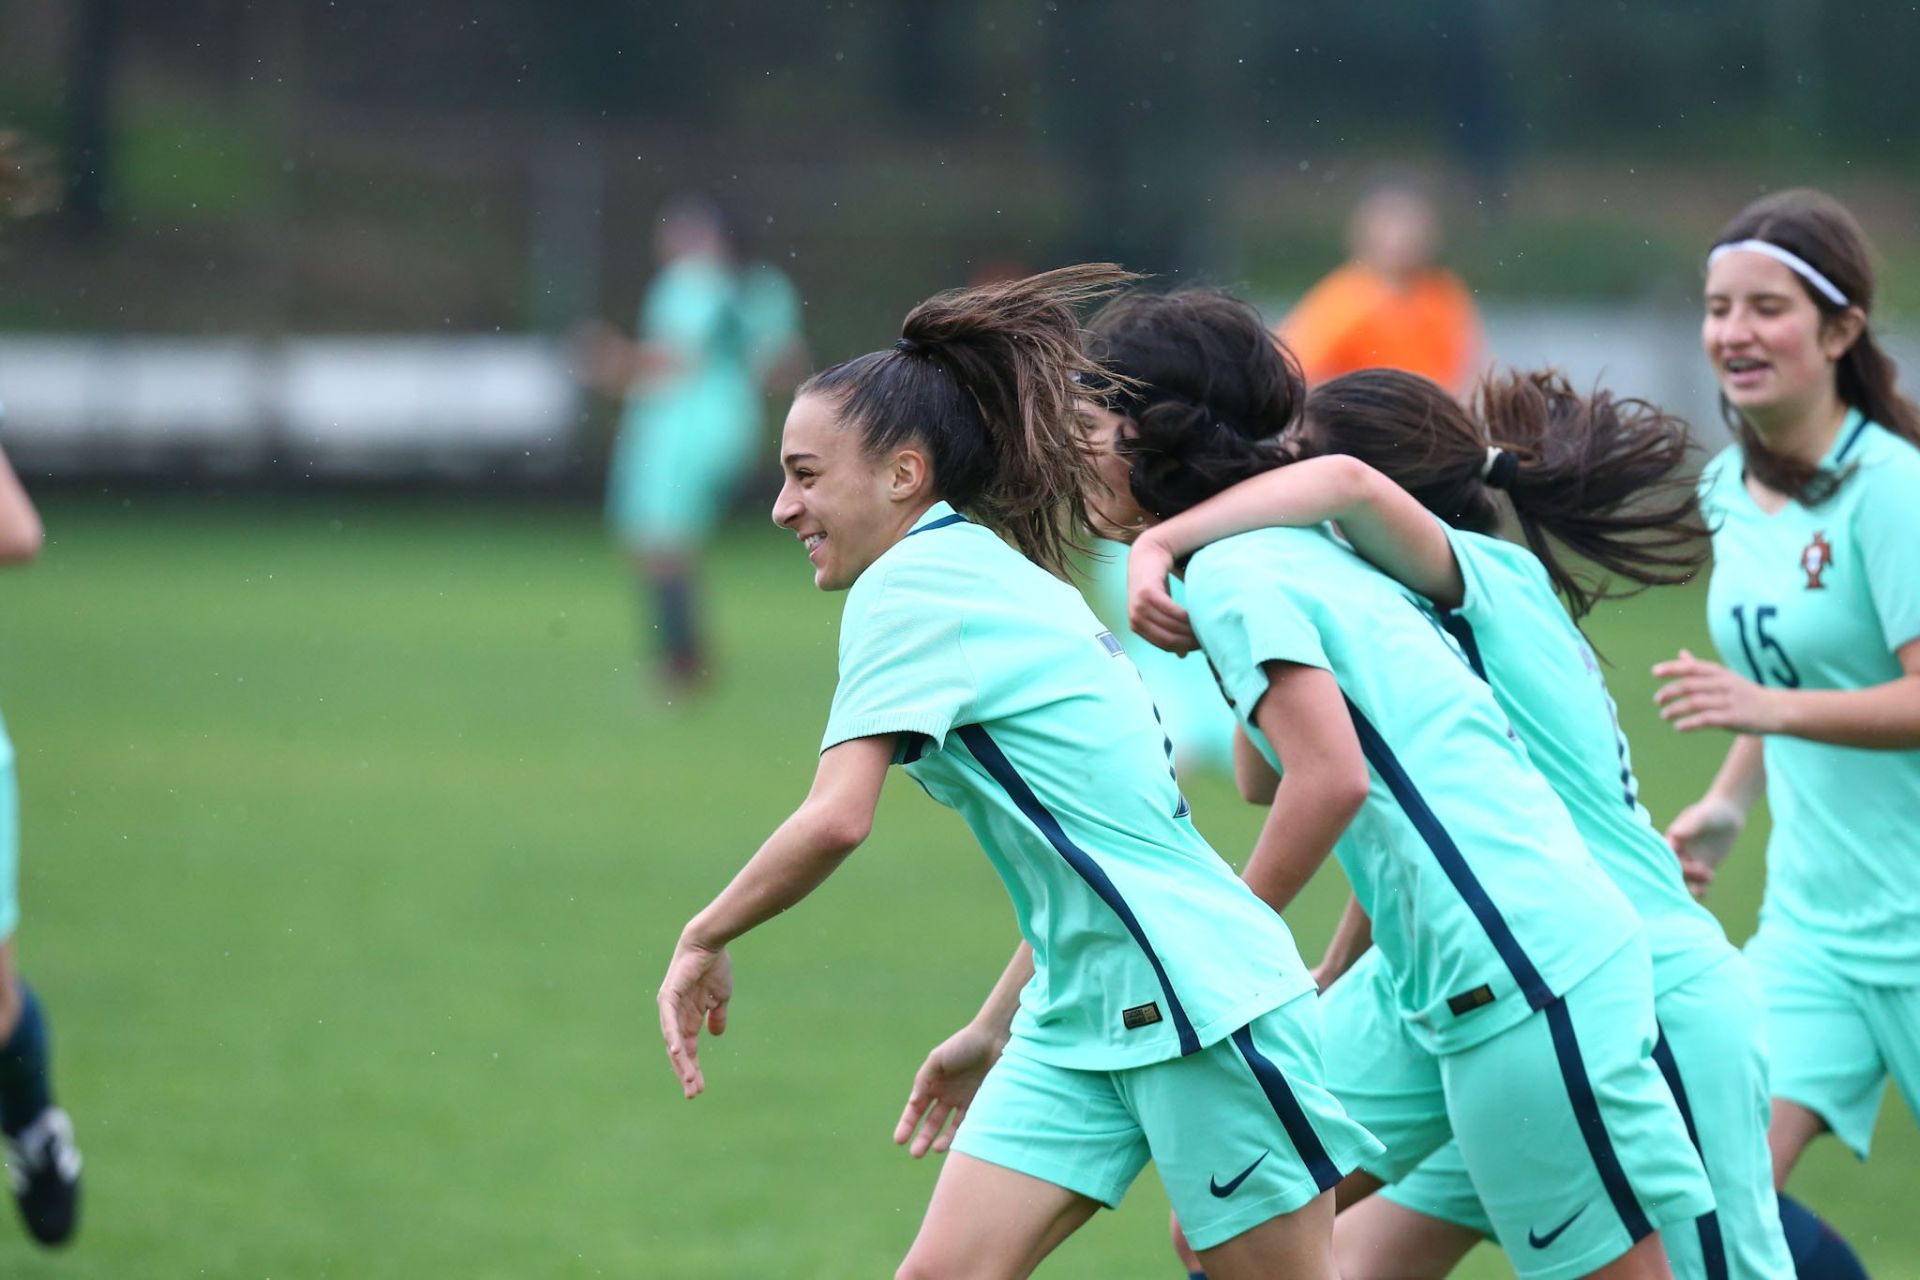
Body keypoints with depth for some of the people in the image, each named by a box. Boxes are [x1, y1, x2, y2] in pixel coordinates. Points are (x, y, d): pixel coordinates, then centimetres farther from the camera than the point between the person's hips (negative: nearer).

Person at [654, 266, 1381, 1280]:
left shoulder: (910, 583, -12)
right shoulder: (988, 575, 16)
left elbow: (835, 820, -23)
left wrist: (702, 942, -8)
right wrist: (993, 1031, 26)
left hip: (1201, 1005, -9)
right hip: (1082, 1016, 9)